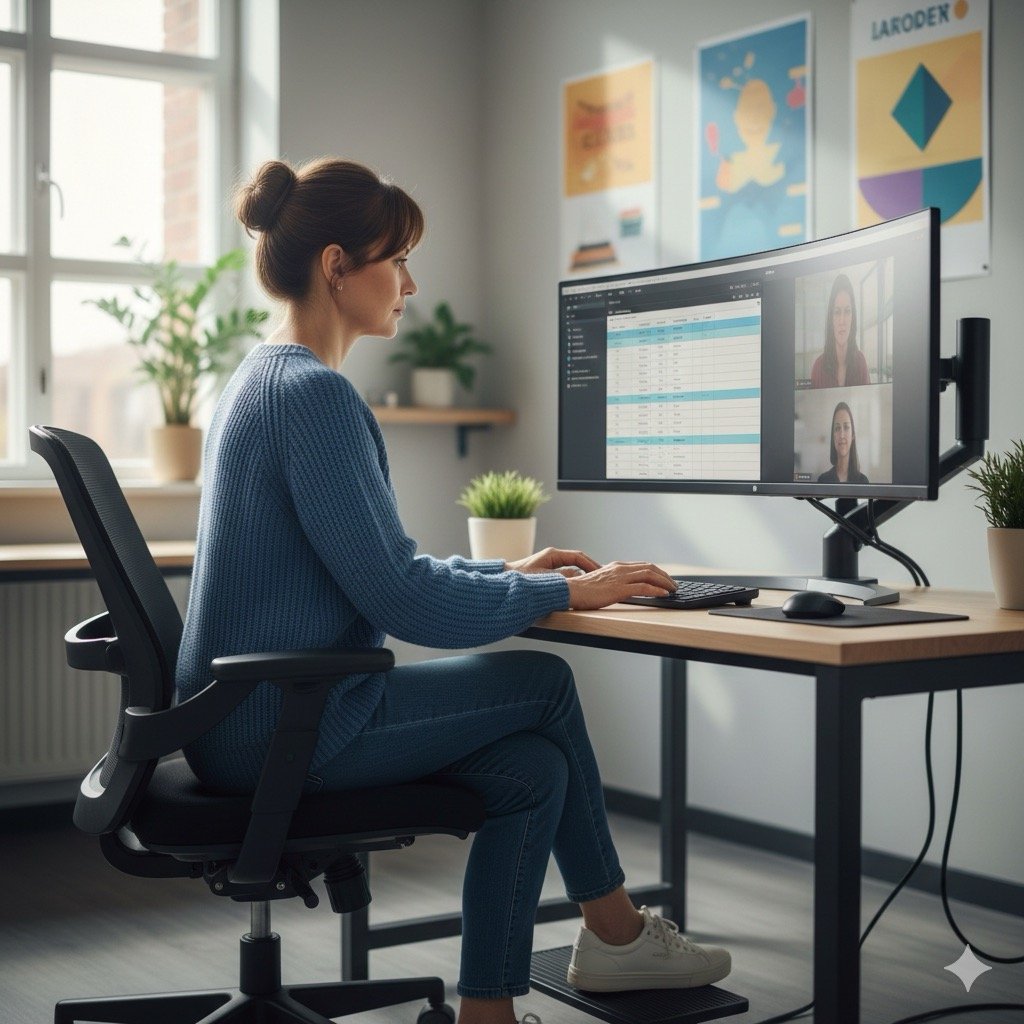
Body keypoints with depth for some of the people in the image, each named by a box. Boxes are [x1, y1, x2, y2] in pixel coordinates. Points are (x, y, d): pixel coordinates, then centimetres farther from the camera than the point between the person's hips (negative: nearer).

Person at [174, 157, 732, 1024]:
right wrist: (563, 594, -9)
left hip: (246, 721, 9)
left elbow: (371, 566, 21)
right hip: (289, 728, -9)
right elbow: (400, 598, -20)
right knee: (545, 684, 1)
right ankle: (615, 933, 20)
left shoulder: (264, 380, 14)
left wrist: (512, 573, 16)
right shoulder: (313, 393, -18)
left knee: (531, 769, 5)